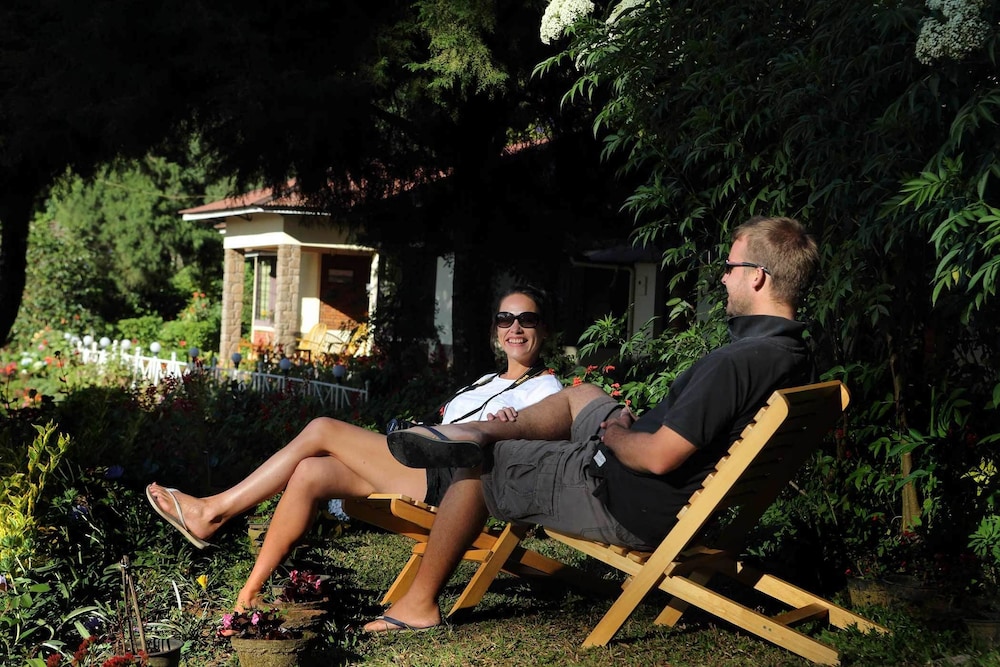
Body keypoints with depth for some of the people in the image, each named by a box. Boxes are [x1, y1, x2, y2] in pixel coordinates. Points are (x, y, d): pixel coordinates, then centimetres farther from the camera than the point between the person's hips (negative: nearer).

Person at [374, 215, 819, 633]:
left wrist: (613, 432, -9)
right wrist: (630, 426, 7)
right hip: (682, 502, 9)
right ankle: (474, 433, 8)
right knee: (579, 395, 26)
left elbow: (659, 457, -30)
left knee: (474, 469, 5)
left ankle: (419, 604, 16)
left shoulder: (736, 363, -31)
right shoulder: (795, 356, 0)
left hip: (630, 508, -9)